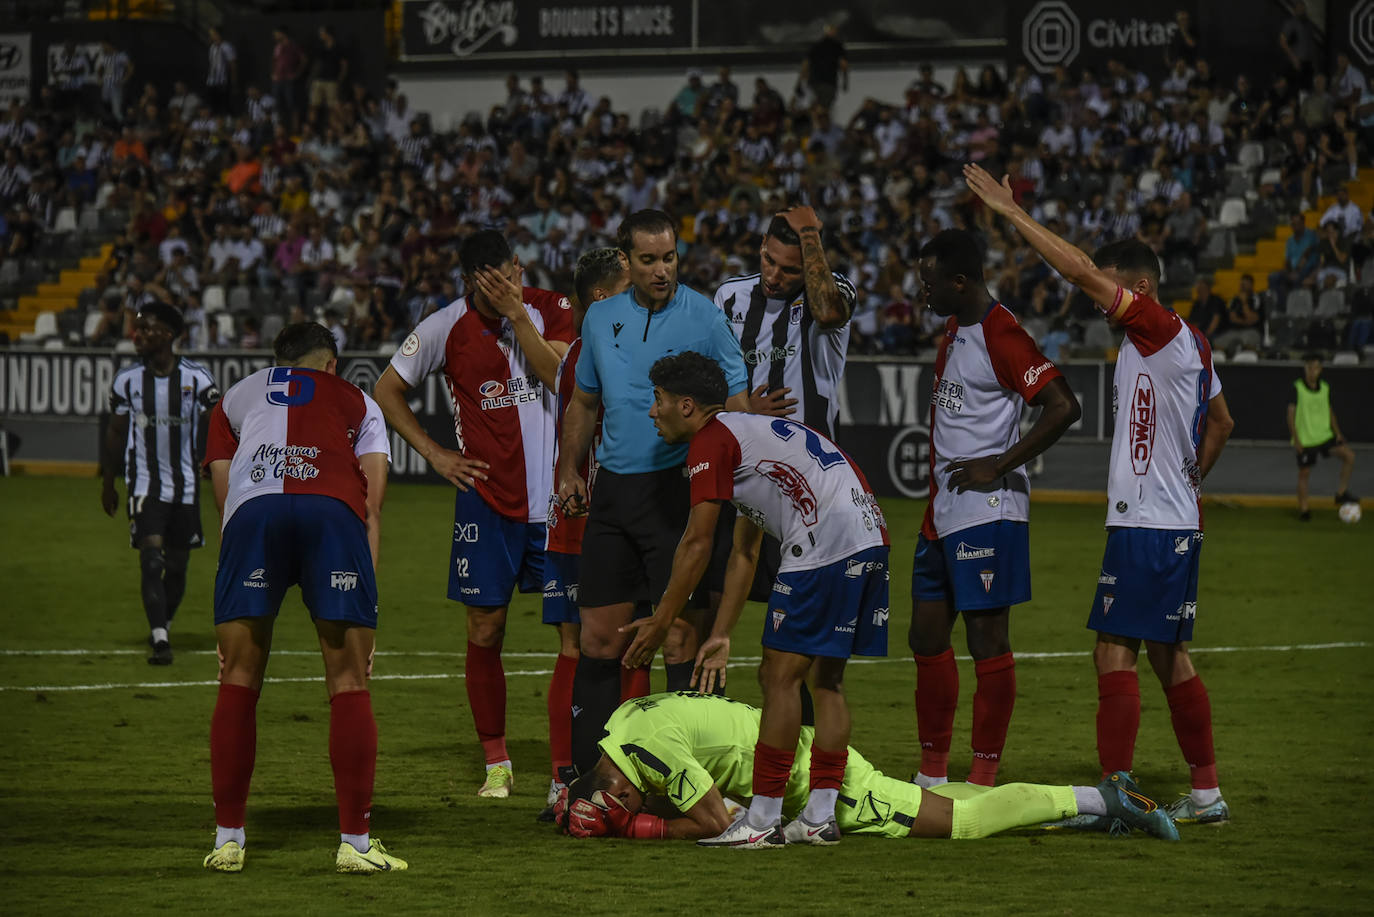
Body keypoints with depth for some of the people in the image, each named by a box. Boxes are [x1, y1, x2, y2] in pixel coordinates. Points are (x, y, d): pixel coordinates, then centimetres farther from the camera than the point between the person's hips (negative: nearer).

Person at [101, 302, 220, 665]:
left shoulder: (196, 378, -5)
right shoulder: (127, 380, 0)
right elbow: (116, 432, 10)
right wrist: (107, 482, 12)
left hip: (185, 485, 1)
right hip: (144, 483, -1)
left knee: (177, 565, 10)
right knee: (151, 559, -16)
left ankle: (163, 628, 32)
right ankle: (159, 640, -19)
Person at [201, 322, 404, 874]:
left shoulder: (236, 398, 35)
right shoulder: (358, 404, 33)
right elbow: (371, 506, 20)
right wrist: (364, 598, 18)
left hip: (253, 509, 1)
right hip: (334, 511, -1)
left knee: (239, 682, 11)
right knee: (349, 684, 6)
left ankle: (227, 841, 12)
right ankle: (355, 844, 6)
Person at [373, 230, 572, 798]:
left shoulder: (551, 310, 0)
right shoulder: (445, 328, -2)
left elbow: (561, 377, -16)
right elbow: (386, 392, 9)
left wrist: (516, 313, -19)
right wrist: (434, 454, 2)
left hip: (556, 495, 0)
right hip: (486, 496, 0)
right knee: (485, 631, 0)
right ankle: (496, 764, 11)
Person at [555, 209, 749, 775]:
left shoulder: (704, 318, -3)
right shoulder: (600, 319, 12)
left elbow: (735, 406, -4)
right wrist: (569, 470, 15)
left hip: (677, 490, -5)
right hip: (612, 490, 5)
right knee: (599, 640, 5)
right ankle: (586, 776, 11)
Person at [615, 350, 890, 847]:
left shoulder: (710, 441, 0)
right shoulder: (747, 433, 30)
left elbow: (696, 544, -1)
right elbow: (744, 554, 31)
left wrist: (660, 621, 7)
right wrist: (720, 636, 31)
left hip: (825, 542, -10)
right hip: (870, 535, 10)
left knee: (780, 675, -4)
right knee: (825, 678, 13)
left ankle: (762, 819, -3)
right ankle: (821, 817, 12)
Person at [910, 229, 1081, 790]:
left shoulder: (1000, 335, -16)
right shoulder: (954, 330, 15)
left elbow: (1063, 408, -22)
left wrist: (999, 466, -18)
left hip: (988, 513, -10)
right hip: (945, 511, 10)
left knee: (988, 640, -4)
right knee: (927, 637, 11)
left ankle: (984, 780, 0)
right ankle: (933, 775, 20)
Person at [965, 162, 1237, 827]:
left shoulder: (1161, 331, -13)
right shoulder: (1190, 345, 15)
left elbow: (1082, 271, -20)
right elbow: (1221, 423, 29)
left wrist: (1011, 212, -17)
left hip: (1148, 524, -10)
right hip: (1175, 522, 10)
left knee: (1115, 653, -10)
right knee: (1168, 656, 13)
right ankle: (1206, 793, 17)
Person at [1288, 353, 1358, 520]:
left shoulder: (1325, 387, 6)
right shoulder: (1297, 388, -8)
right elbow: (1291, 414, -8)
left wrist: (1337, 433, 6)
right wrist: (1295, 439, -13)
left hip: (1325, 435, 4)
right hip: (1305, 440, -4)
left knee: (1349, 455, -14)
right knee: (1304, 473, 1)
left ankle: (1342, 492, -4)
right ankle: (1303, 509, 15)